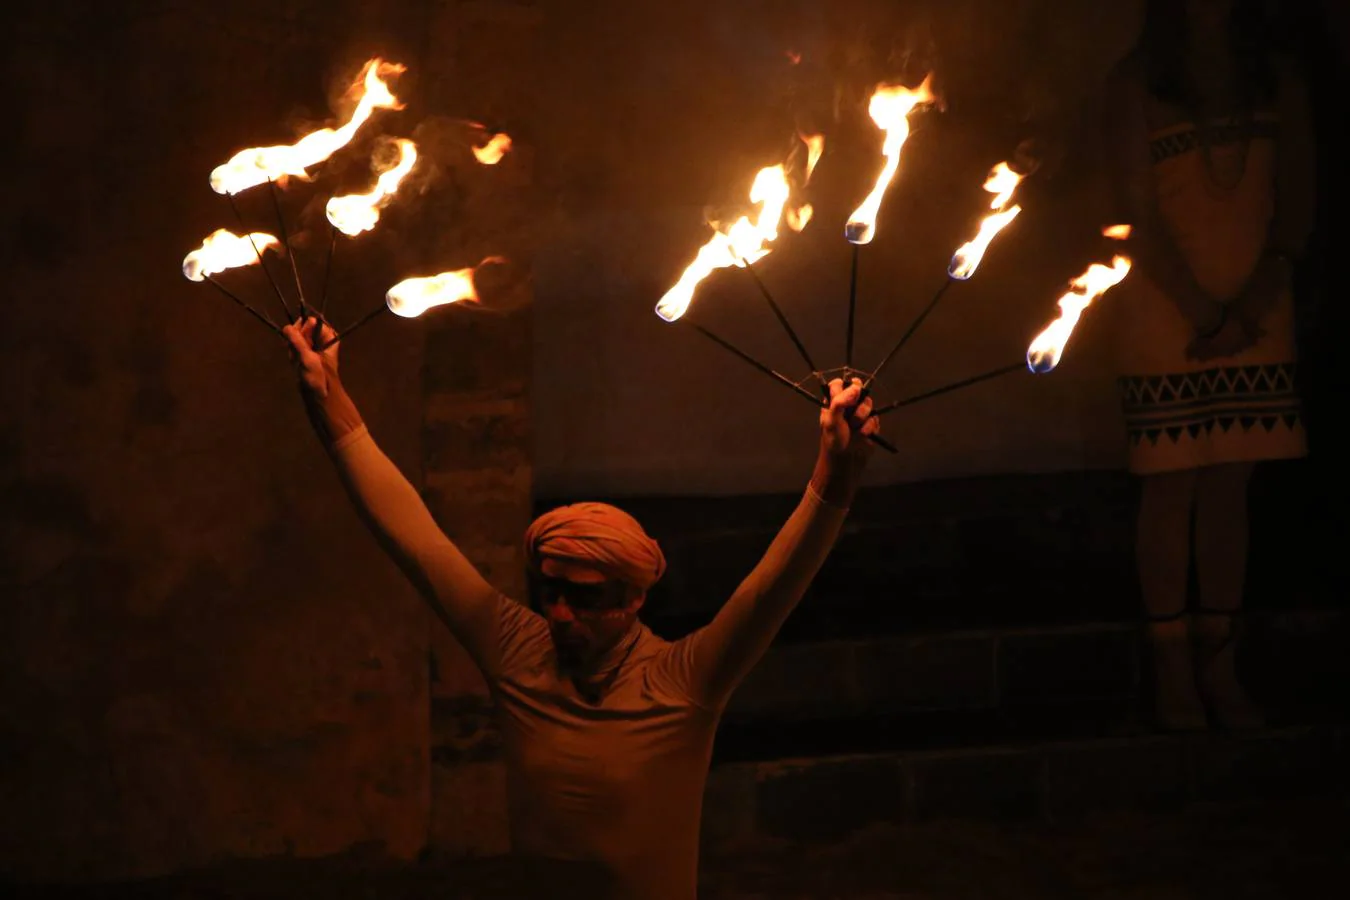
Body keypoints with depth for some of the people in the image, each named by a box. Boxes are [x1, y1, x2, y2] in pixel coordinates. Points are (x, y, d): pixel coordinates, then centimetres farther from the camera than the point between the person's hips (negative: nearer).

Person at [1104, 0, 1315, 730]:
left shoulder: (1279, 83, 9)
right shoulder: (1138, 84, -1)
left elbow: (1295, 211, 5)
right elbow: (1140, 212, -6)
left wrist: (1250, 309, -8)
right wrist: (1205, 313, -12)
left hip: (1254, 318, 3)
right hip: (1167, 315, -3)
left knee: (1228, 487, 4)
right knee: (1171, 489, -2)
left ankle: (1219, 665, 7)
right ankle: (1173, 671, 3)